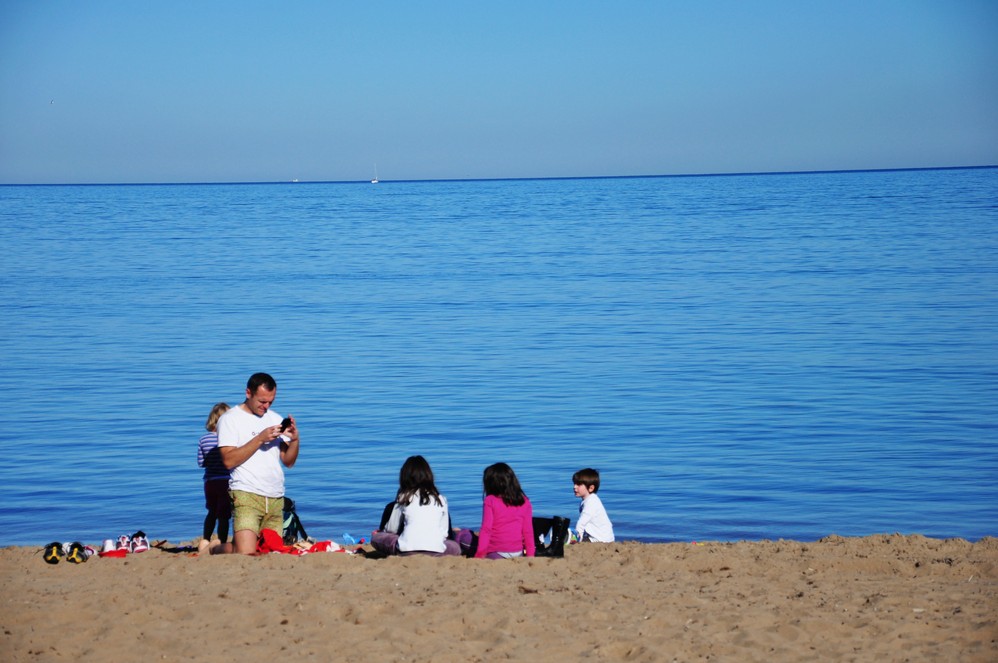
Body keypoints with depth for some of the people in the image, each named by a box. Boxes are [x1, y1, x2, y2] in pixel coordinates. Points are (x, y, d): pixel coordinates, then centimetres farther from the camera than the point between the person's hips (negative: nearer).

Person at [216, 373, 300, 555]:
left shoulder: (275, 419, 18)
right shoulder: (230, 419, 1)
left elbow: (288, 462, 15)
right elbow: (229, 460, -12)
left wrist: (295, 440, -4)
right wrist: (260, 439, -15)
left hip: (276, 499, 6)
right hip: (246, 496, -6)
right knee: (246, 555, -18)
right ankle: (217, 550, 13)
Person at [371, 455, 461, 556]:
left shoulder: (404, 497, 12)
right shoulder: (440, 499, 16)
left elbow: (391, 529, 20)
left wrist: (381, 530, 42)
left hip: (406, 549, -1)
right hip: (436, 550, 1)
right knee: (456, 548, 33)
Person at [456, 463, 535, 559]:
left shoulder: (491, 501, -5)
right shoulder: (524, 502, 6)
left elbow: (486, 529, -11)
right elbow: (528, 531, 4)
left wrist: (479, 554, -10)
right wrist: (530, 555, 10)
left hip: (496, 553, -5)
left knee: (463, 535, 11)